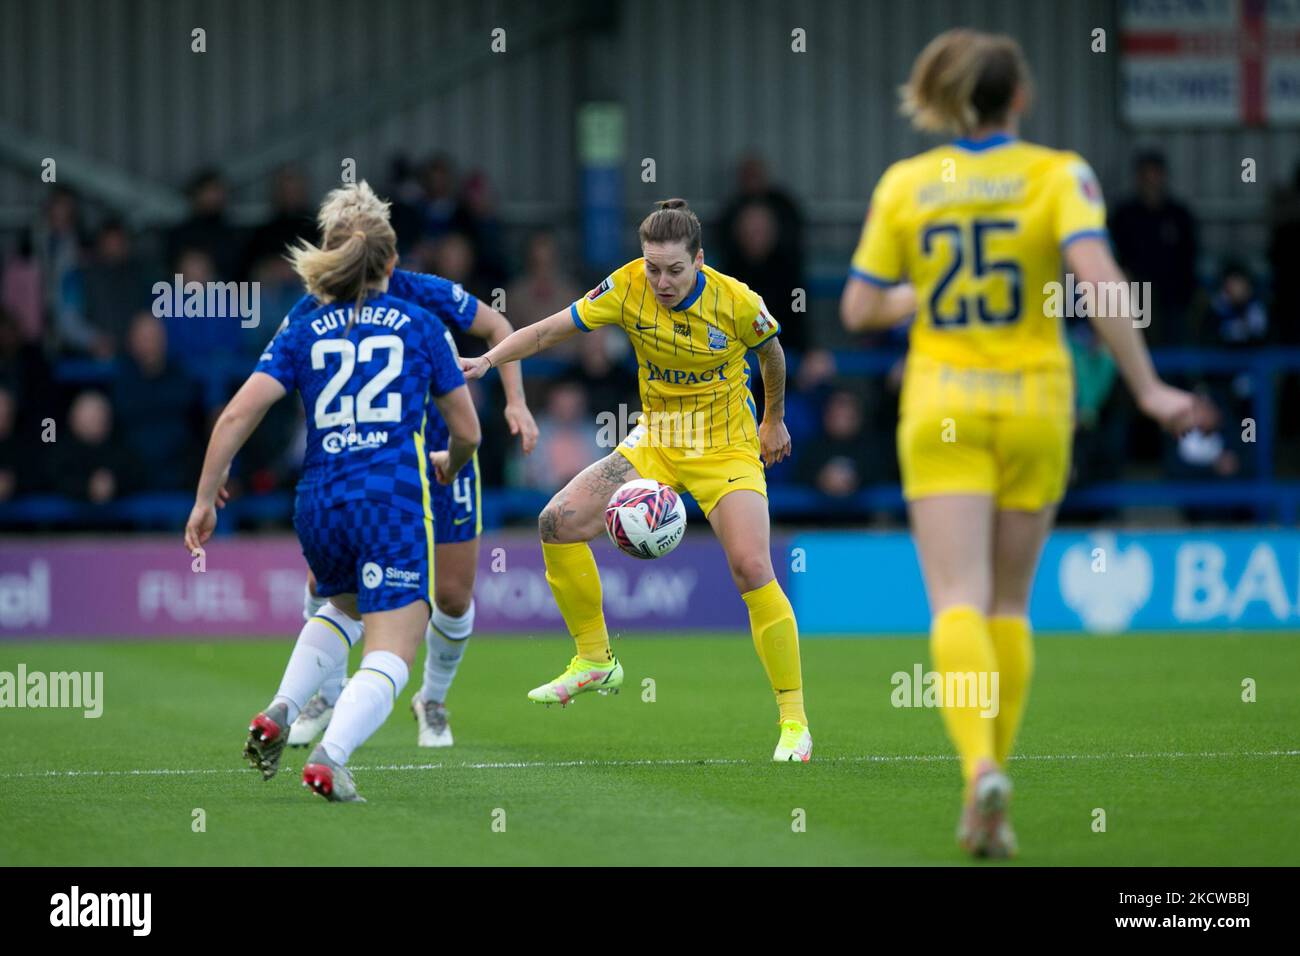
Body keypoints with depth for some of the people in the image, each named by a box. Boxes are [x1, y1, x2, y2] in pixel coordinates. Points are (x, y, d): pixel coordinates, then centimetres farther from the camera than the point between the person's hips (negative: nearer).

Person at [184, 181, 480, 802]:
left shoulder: (303, 333, 10)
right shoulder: (421, 326, 8)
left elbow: (237, 415, -1)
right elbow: (467, 431, 13)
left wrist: (205, 497, 6)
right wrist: (447, 466, 35)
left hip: (319, 501, 4)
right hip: (393, 498, -4)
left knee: (344, 605, 33)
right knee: (390, 654, -5)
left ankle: (278, 715, 13)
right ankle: (329, 759, -29)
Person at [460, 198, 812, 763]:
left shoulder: (737, 302, -18)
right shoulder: (627, 288, -13)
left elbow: (771, 354, 4)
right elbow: (550, 330, -10)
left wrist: (774, 420, 18)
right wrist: (490, 358, -27)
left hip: (726, 448, -4)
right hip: (654, 442, 4)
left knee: (752, 570, -23)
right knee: (558, 524, -11)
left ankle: (793, 721, -11)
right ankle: (595, 662, 8)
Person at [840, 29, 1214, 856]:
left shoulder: (904, 184, 1)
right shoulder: (1057, 175, -5)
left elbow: (860, 308, 3)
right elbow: (1098, 275, -19)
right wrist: (1147, 388, -16)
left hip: (941, 412, 0)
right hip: (1032, 406, 0)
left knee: (959, 603, -7)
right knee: (1008, 605, 13)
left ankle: (982, 765, -32)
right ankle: (986, 802, 14)